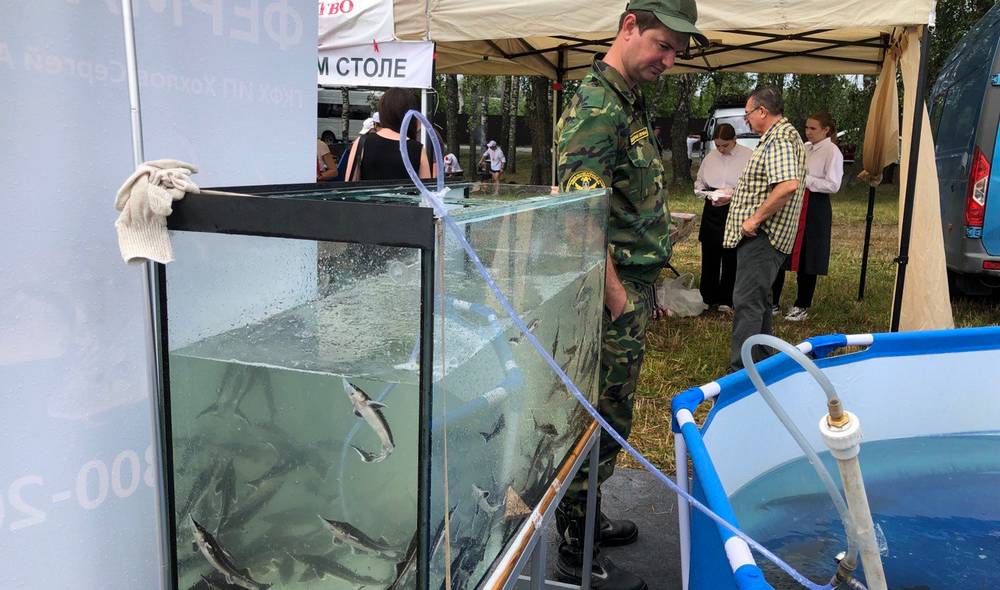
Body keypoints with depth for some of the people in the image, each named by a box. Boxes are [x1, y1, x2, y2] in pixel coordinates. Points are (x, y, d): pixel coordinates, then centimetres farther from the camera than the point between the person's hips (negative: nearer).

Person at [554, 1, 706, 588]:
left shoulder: (631, 104, 15)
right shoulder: (597, 107, -17)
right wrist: (620, 302, -20)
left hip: (633, 289, 10)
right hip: (613, 295, -10)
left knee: (606, 420, 19)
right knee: (602, 424, 1)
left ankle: (585, 517, 36)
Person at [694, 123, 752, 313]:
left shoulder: (749, 156, -5)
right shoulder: (710, 157, 11)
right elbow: (699, 181, 20)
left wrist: (732, 195, -20)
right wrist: (705, 192, -1)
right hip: (712, 211, 4)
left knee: (731, 258, 2)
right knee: (709, 255, 7)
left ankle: (726, 300, 13)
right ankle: (708, 298, 19)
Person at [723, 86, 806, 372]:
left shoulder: (779, 139, -16)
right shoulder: (778, 137, 19)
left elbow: (788, 186, -31)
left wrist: (755, 219, -24)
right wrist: (735, 194, 25)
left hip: (761, 235, -11)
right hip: (761, 235, 11)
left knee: (747, 302, -12)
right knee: (759, 299, 18)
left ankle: (741, 372, -10)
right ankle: (760, 363, 29)